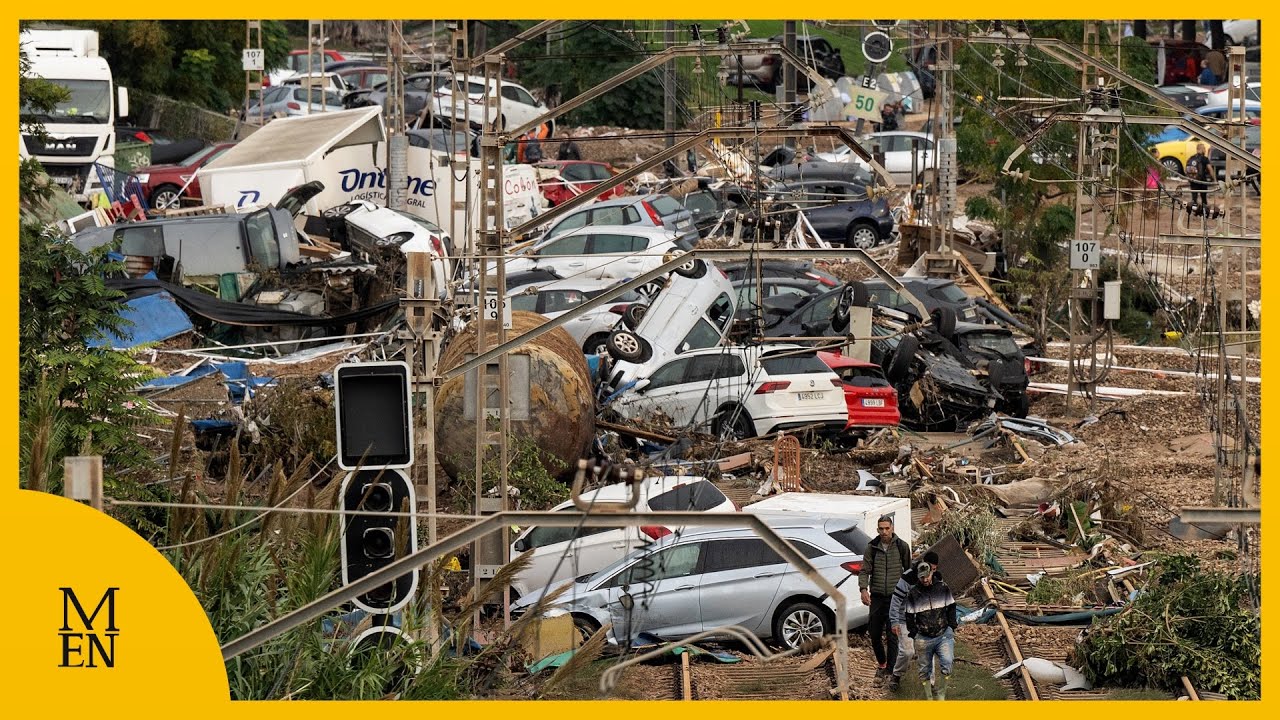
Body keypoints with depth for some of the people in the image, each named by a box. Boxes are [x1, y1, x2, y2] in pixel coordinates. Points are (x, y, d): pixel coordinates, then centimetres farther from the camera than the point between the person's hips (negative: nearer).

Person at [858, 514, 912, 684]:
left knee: (892, 636, -5)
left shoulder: (902, 546, -1)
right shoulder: (872, 547, 2)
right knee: (874, 635, 7)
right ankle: (881, 664, 30)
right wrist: (863, 589, -19)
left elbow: (909, 570, 9)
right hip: (877, 597, 2)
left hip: (895, 598, -2)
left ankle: (891, 669, 1)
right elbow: (864, 571, -2)